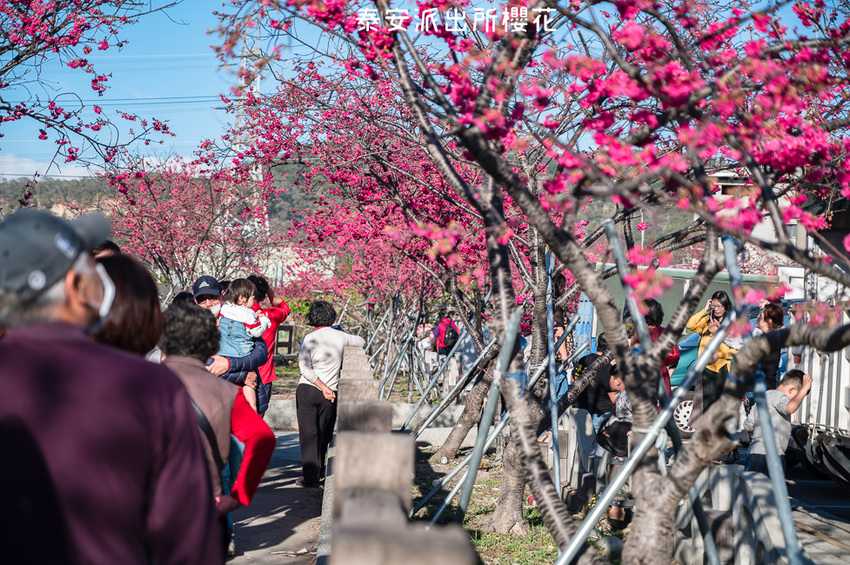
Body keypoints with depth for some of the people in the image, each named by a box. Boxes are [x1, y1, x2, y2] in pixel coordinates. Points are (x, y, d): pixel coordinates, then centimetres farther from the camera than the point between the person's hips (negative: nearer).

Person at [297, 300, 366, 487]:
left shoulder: (310, 339, -7)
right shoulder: (340, 336, 4)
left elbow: (305, 367, -16)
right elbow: (361, 342, 24)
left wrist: (323, 387, -13)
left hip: (307, 389, -3)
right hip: (330, 394, 3)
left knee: (308, 432, -1)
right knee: (323, 433, 13)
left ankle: (310, 477, -4)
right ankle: (320, 473, 19)